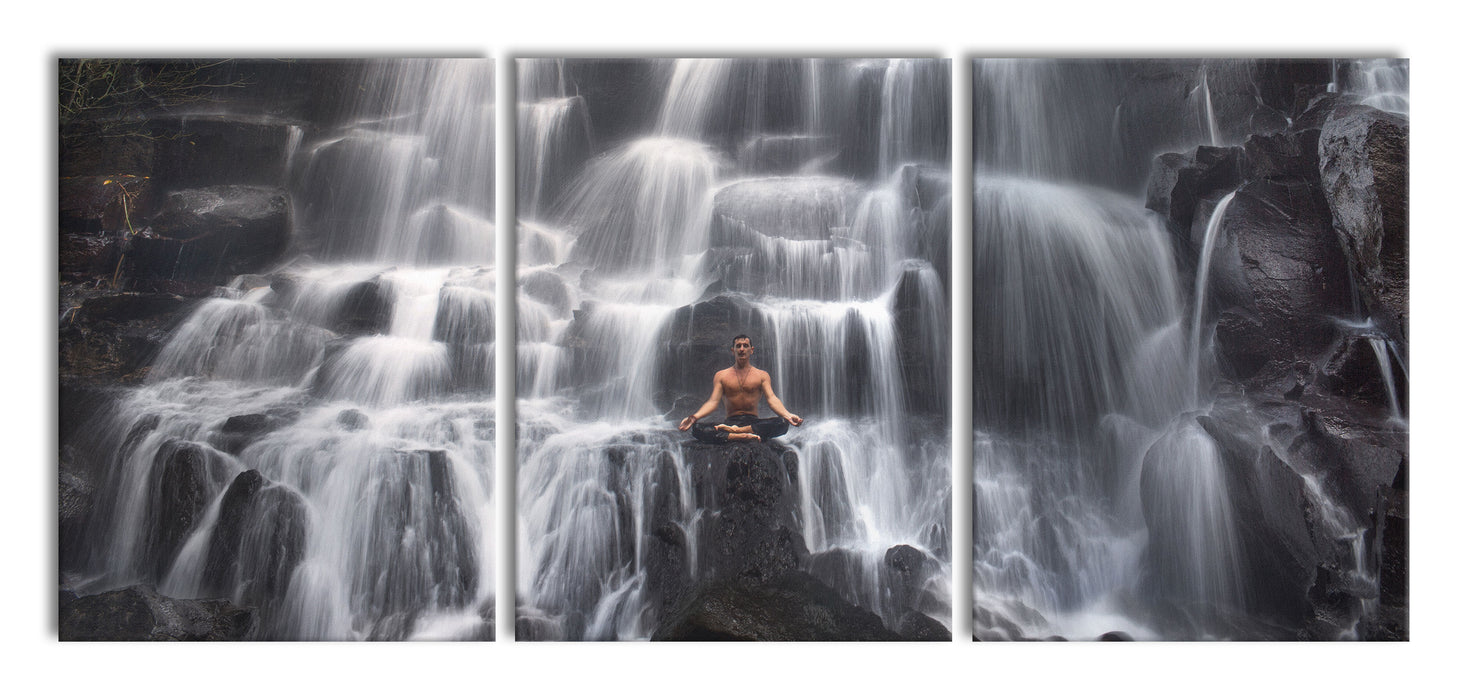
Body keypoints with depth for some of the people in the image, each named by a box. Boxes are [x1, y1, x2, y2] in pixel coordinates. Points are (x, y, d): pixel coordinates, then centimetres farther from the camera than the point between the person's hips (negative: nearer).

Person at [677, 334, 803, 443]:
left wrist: (787, 415, -22)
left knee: (783, 424, -32)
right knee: (697, 429, -30)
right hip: (730, 421, 0)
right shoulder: (721, 375, 14)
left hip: (754, 422, 0)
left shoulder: (762, 375, 13)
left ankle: (735, 431, -33)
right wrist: (694, 417, -17)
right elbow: (713, 401, 3)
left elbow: (771, 399, 0)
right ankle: (744, 436, -40)